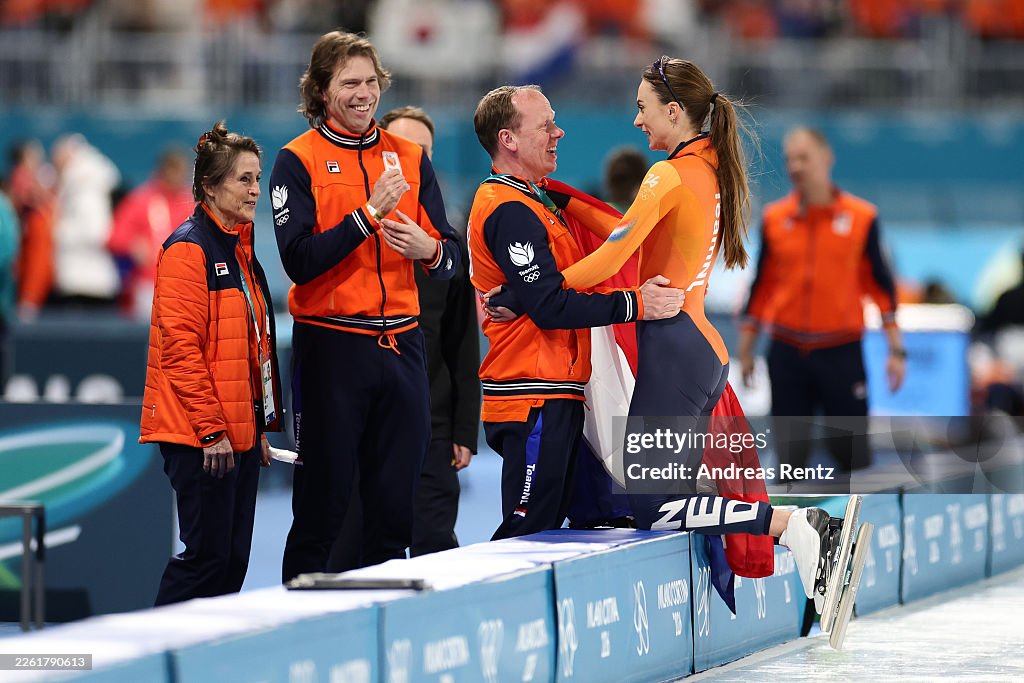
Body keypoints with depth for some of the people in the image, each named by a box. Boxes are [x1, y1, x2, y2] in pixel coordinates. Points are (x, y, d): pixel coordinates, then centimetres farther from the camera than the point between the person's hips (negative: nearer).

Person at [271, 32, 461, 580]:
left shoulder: (409, 158, 11)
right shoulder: (298, 161, -2)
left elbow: (450, 260, 11)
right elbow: (299, 261, -12)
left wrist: (429, 250, -12)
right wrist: (369, 214, -18)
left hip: (401, 345, 4)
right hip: (331, 346, -4)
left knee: (394, 511, 7)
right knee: (321, 511, -2)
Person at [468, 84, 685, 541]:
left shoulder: (527, 202, 20)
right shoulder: (510, 211, -14)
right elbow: (549, 307, -21)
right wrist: (633, 305, -18)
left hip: (550, 396, 11)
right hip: (535, 402, -11)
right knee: (527, 536, -11)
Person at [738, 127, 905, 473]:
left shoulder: (860, 217, -1)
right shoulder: (774, 218, 5)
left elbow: (881, 285, 3)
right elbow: (761, 286, 12)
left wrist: (896, 350, -1)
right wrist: (745, 349, 11)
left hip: (842, 354, -2)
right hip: (787, 354, 2)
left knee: (853, 455, -3)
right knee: (789, 456, 5)